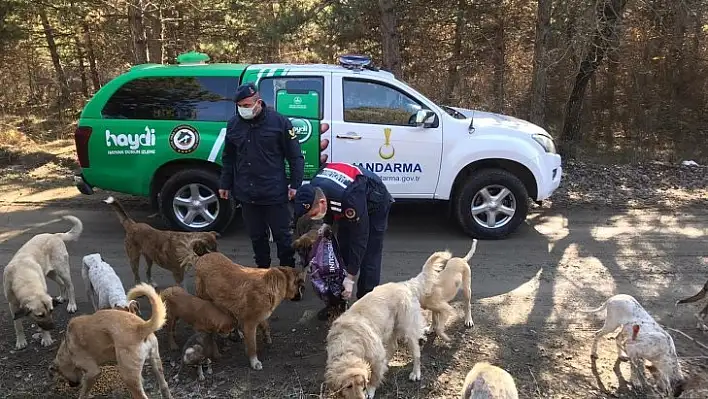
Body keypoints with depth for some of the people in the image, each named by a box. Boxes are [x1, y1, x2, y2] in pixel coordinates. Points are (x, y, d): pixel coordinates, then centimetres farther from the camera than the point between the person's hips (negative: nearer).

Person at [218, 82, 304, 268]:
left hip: (275, 193, -4)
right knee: (256, 236, 16)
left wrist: (295, 184, -9)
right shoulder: (233, 124, 5)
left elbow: (295, 156, -5)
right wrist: (225, 184, 14)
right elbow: (228, 157, 15)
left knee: (283, 235, 7)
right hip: (247, 194, 4)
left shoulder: (279, 121, -8)